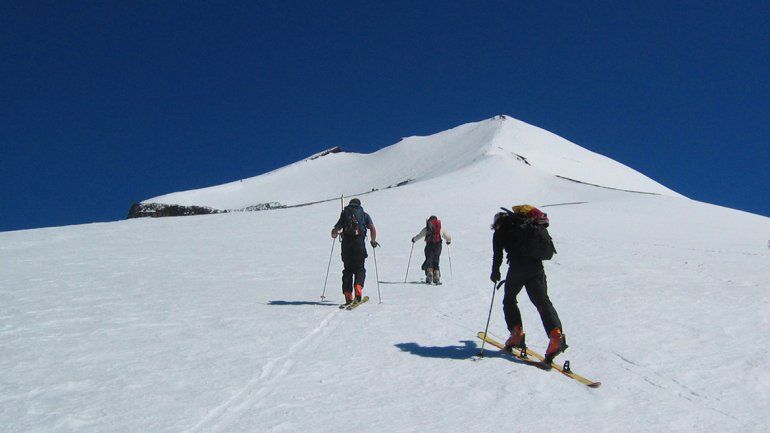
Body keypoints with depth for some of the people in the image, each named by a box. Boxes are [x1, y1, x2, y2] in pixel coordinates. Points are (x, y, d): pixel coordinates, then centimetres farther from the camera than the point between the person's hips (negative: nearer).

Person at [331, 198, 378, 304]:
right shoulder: (364, 214, 16)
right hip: (359, 242, -1)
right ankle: (358, 288, -20)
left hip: (346, 243, 2)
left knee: (347, 269, 10)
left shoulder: (344, 214, 19)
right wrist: (373, 241, 12)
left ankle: (348, 295, 2)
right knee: (359, 269, 5)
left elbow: (335, 230, 11)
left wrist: (335, 234, 33)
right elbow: (373, 229, 0)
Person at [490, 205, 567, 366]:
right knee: (542, 301, -2)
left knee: (509, 299, 17)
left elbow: (497, 255, 7)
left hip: (517, 267, -3)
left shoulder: (500, 231, 13)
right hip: (536, 266, 4)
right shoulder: (525, 224, 27)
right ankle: (556, 335, -22)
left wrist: (495, 273, 19)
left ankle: (516, 333, 5)